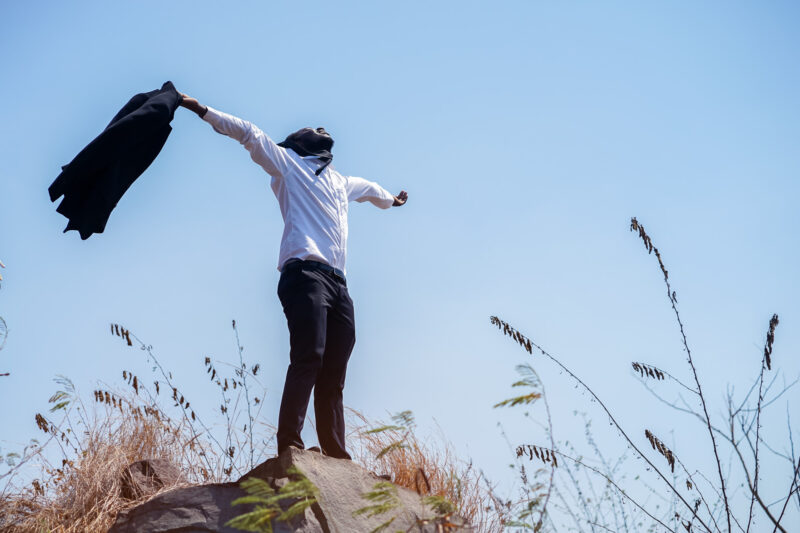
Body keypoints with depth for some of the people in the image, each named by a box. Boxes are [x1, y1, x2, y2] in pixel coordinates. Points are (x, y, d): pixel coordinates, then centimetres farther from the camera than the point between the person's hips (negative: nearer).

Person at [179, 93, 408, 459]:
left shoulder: (341, 182, 34)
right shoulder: (287, 163, 16)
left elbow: (370, 189, 55)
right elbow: (249, 133, 9)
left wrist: (391, 199, 73)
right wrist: (200, 110, 3)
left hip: (337, 282, 7)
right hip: (305, 272, -7)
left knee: (333, 375, 0)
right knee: (309, 356, -23)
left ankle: (336, 456, -3)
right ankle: (289, 447, -30)